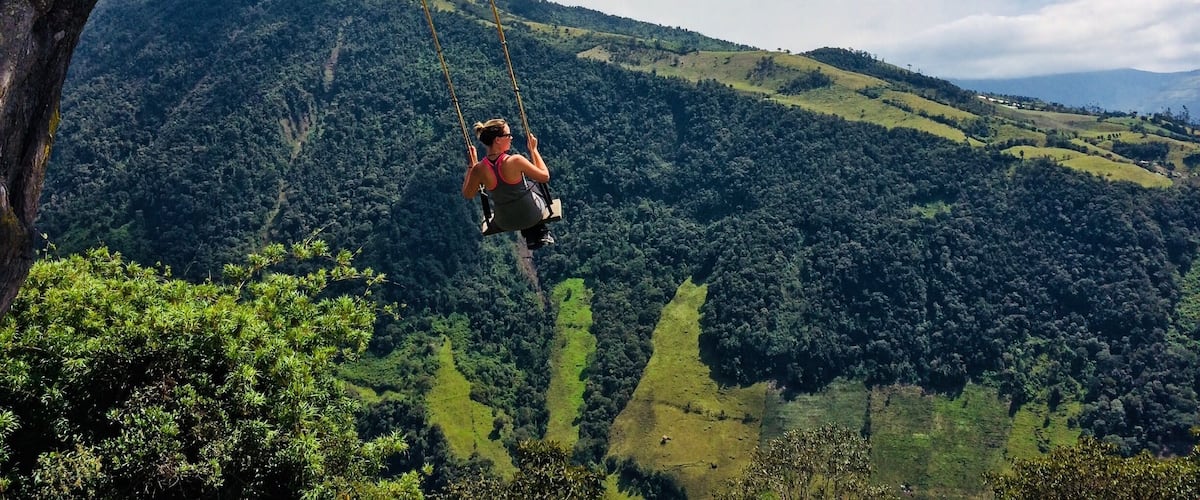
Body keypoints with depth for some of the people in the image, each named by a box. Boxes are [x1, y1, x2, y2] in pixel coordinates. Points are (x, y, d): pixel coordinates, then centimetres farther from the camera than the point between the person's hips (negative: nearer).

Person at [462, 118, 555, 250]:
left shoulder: (478, 169, -18)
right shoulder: (515, 161, -29)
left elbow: (467, 194, 1)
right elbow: (545, 176, -14)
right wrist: (534, 150, -5)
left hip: (505, 224, 3)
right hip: (533, 215, -3)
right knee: (533, 180, 29)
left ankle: (531, 238, 41)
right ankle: (542, 233, 38)